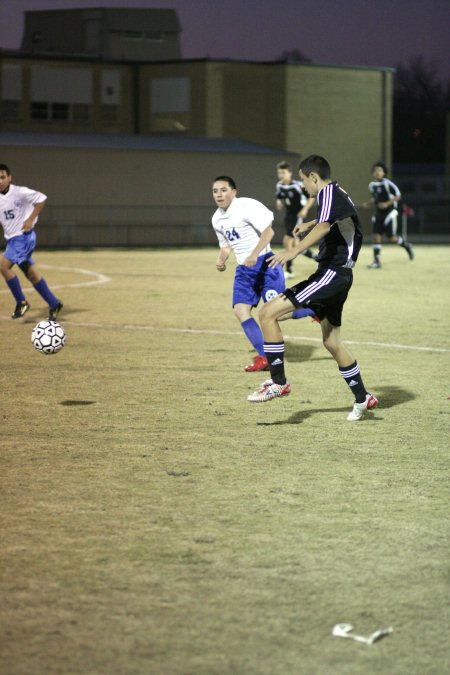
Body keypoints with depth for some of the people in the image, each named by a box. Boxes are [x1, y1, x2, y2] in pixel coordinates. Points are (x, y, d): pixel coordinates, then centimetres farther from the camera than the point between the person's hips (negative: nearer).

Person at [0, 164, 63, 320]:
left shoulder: (19, 192, -16)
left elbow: (41, 199, -13)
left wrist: (30, 220, -16)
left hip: (24, 237, -7)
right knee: (31, 274, 11)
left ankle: (21, 302, -7)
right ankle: (54, 304, 21)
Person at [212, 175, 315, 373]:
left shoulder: (246, 206, -14)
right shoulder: (217, 219, 10)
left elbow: (268, 231, -19)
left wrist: (254, 254, -31)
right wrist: (221, 259, 2)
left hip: (264, 263, -7)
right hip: (244, 269, 7)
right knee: (240, 310, -7)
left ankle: (315, 310, 11)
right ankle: (263, 357, 1)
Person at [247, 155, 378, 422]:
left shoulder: (329, 193, -12)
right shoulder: (337, 193, 19)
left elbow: (324, 226, -32)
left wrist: (293, 251, -44)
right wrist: (308, 225, 59)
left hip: (332, 273, -11)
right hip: (338, 274, 11)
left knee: (268, 313, -16)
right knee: (332, 341, 19)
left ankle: (278, 382, -15)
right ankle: (363, 399, 26)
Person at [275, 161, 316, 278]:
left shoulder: (297, 185, -20)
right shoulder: (279, 186, 0)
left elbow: (311, 197, -13)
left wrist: (305, 209, -22)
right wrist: (279, 203, -4)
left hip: (298, 216, -8)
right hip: (288, 215, 8)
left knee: (287, 241, -16)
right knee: (294, 243, 13)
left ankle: (289, 271, -10)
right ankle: (315, 257, 35)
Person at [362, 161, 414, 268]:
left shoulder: (387, 183, -14)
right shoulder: (372, 185, 7)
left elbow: (398, 196, -12)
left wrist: (387, 204, -23)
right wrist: (368, 204, 2)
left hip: (389, 213, -6)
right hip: (378, 214, 6)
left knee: (392, 238, -2)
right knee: (376, 236, -6)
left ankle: (406, 245, 28)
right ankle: (377, 261, -5)